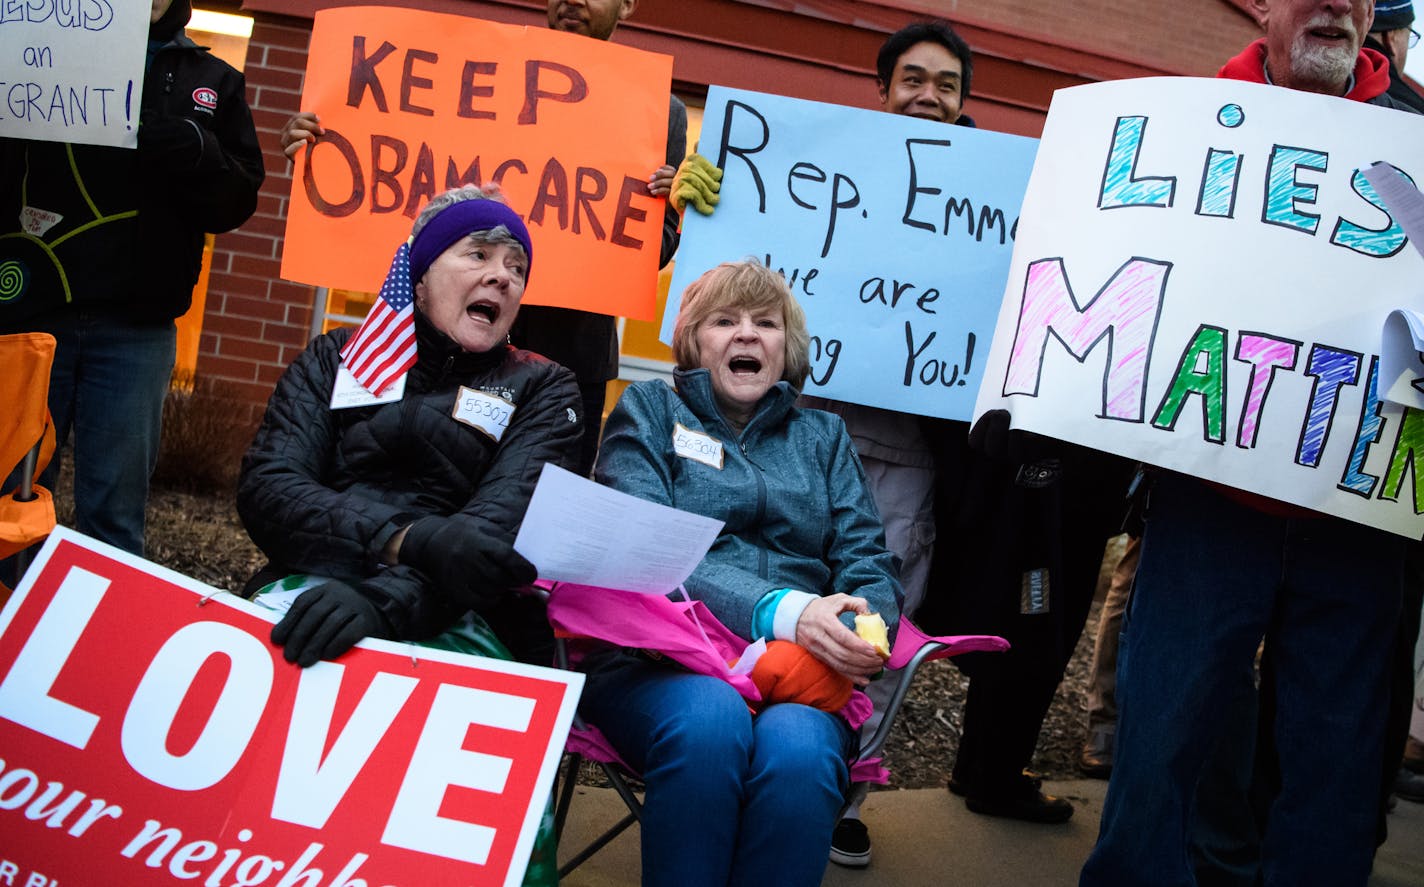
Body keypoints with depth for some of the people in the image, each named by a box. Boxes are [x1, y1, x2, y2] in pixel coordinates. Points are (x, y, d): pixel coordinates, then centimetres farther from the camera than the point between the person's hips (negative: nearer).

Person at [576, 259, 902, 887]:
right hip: (663, 659, -2)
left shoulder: (823, 436, 23)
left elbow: (867, 562, 13)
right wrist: (781, 610, -19)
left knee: (798, 747, -33)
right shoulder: (650, 409, 13)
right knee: (709, 721, -37)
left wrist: (865, 626, -14)